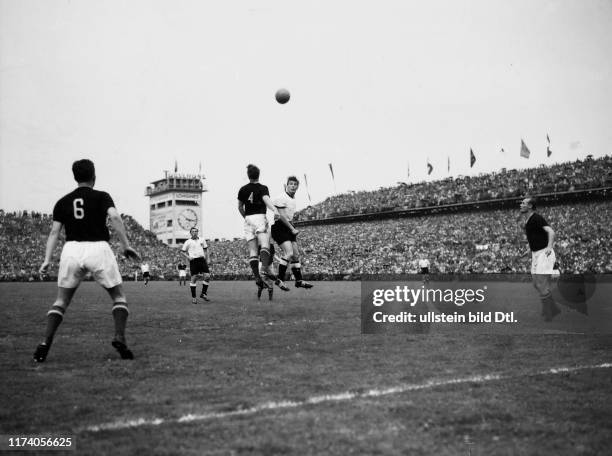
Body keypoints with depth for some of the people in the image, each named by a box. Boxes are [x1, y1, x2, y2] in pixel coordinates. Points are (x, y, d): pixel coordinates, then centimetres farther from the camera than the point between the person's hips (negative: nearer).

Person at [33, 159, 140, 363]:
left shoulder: (63, 202, 14)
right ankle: (119, 338, -6)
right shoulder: (101, 197, 5)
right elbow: (115, 217, -12)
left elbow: (54, 232, 7)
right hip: (98, 248, -2)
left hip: (72, 249, 3)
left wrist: (47, 260, 5)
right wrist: (126, 245, -12)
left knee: (61, 300, 14)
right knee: (118, 296, 13)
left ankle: (45, 344, -1)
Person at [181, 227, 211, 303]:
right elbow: (182, 252, 8)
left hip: (202, 260, 3)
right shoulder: (188, 242, 5)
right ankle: (193, 297, 5)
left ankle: (203, 293, 8)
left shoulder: (202, 240, 13)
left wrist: (208, 258, 10)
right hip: (193, 261, -3)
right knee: (194, 278, -3)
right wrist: (188, 257, -8)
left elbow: (205, 250, 21)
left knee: (207, 276, -8)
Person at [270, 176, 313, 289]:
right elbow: (282, 216, -19)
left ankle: (299, 280, 14)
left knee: (296, 254, 7)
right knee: (289, 253, -20)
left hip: (288, 227, 9)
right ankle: (280, 279, -12)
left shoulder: (293, 199, 15)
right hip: (279, 227, -9)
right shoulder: (282, 198, -14)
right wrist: (292, 229, -18)